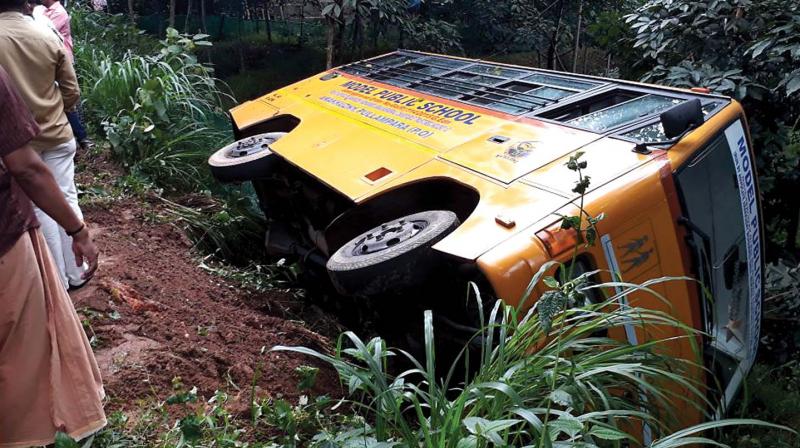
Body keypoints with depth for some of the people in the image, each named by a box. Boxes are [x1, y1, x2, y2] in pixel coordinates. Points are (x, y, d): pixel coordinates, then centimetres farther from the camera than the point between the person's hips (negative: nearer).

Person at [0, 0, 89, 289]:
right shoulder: (50, 39, -6)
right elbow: (71, 92, 0)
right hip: (57, 135, 2)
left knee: (40, 208, 8)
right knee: (67, 200, 12)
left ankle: (58, 280, 18)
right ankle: (76, 273, 21)